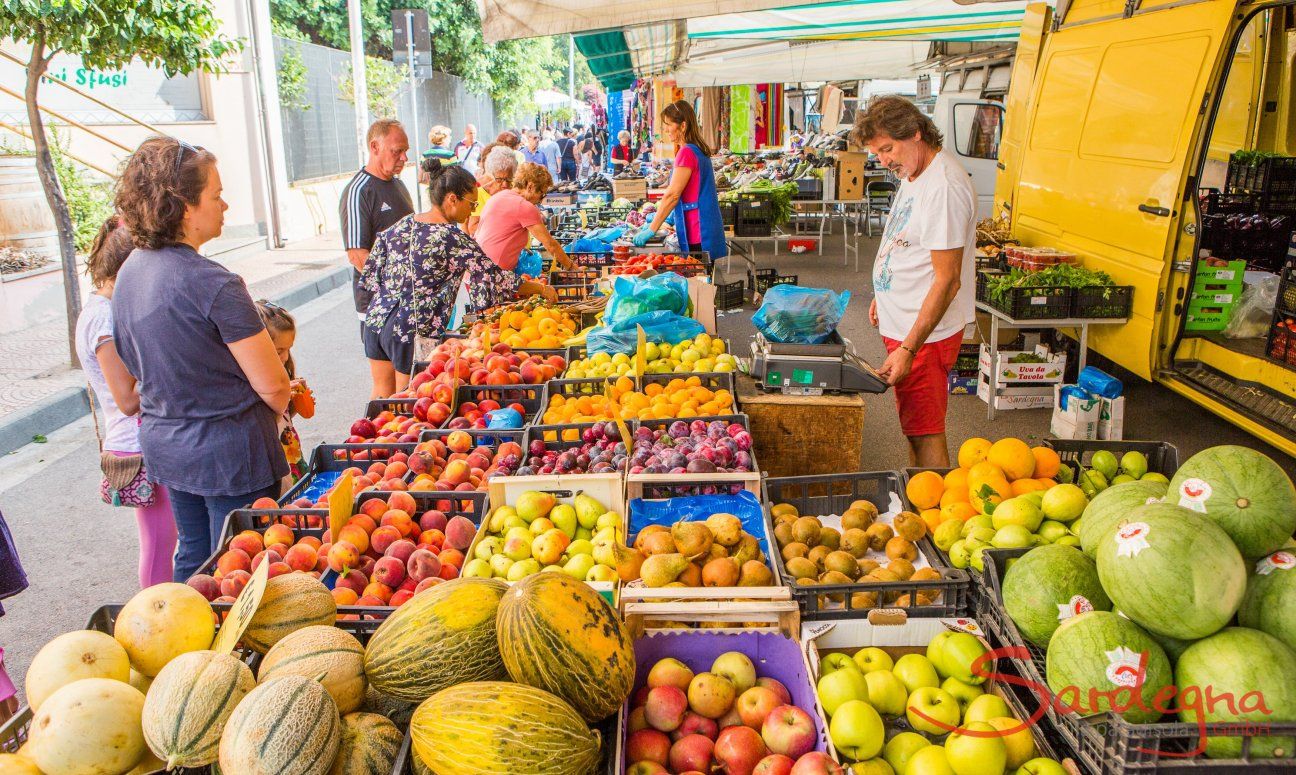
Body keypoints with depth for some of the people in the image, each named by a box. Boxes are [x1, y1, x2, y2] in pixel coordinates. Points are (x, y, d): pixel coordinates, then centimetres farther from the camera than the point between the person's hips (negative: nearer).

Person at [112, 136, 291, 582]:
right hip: (228, 450, -8)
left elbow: (141, 369, 11)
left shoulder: (129, 273, 2)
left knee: (193, 557, 23)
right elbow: (273, 385, -19)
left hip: (162, 442, 8)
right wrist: (275, 412, 2)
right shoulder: (214, 285, -23)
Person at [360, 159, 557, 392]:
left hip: (378, 319, 8)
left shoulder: (403, 225, 5)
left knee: (393, 397, 18)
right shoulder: (453, 239, -16)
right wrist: (542, 289, -1)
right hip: (415, 331, -8)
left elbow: (372, 274, 11)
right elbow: (495, 277, -13)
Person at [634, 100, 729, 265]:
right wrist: (657, 219, 19)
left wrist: (651, 229, -15)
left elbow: (672, 195, -19)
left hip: (697, 236, -10)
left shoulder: (686, 153, -16)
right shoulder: (698, 150, 15)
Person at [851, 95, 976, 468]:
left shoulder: (943, 186, -23)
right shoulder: (914, 174, 9)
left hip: (925, 333, -10)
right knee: (913, 427, 19)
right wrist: (884, 295, 29)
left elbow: (947, 280, -25)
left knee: (925, 433, -2)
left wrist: (908, 349, -26)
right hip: (903, 325, 10)